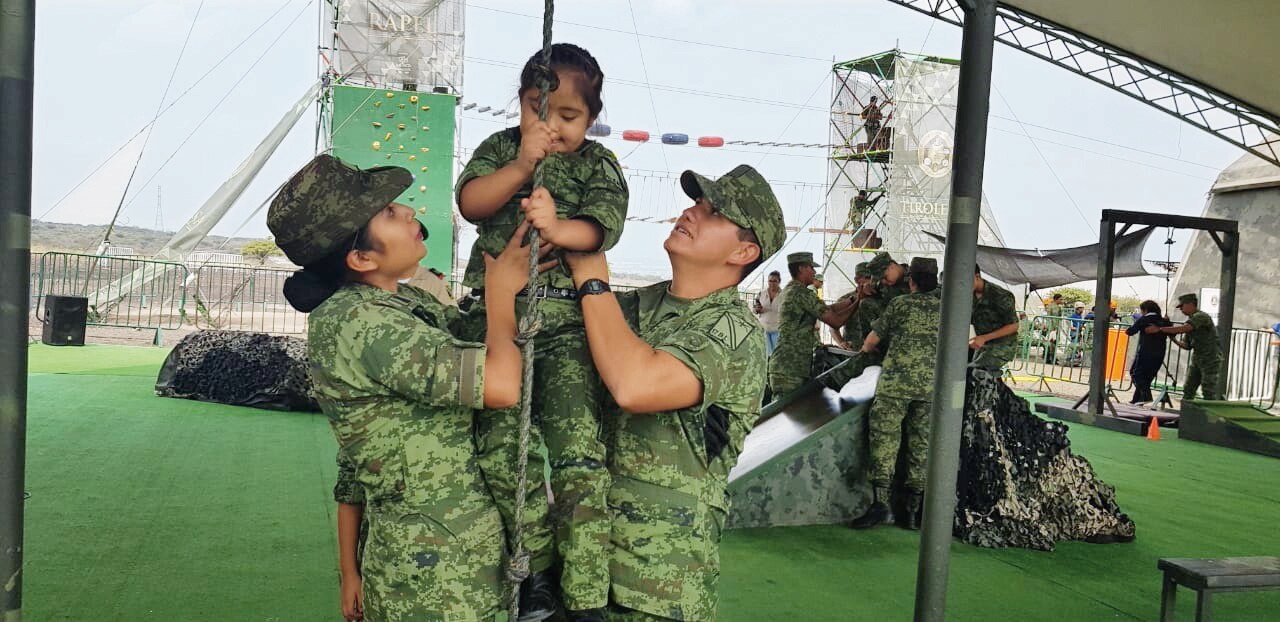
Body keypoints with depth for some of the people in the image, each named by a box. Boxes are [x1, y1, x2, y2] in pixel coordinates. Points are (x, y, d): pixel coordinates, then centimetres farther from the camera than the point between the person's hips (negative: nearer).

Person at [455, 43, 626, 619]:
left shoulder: (598, 164, 11)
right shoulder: (501, 147, 15)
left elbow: (604, 225, -5)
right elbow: (470, 203, 0)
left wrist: (557, 228, -25)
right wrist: (521, 166, -14)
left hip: (568, 320, -2)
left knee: (579, 451, -13)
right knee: (499, 449, -5)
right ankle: (536, 573, 12)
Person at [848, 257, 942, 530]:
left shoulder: (899, 304, 4)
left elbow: (871, 341, 9)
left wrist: (864, 351, 31)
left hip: (896, 381, -3)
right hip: (932, 385, 3)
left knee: (885, 437, -3)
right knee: (921, 445, 8)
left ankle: (880, 501, -12)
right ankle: (914, 509, 10)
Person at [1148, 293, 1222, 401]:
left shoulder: (1201, 316, -15)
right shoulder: (1191, 320, 13)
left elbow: (1182, 329, -30)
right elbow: (1188, 345, 16)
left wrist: (1159, 329, -28)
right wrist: (1175, 341, -1)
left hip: (1210, 360, -9)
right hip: (1197, 360, 9)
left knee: (1209, 393, -8)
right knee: (1188, 390, 5)